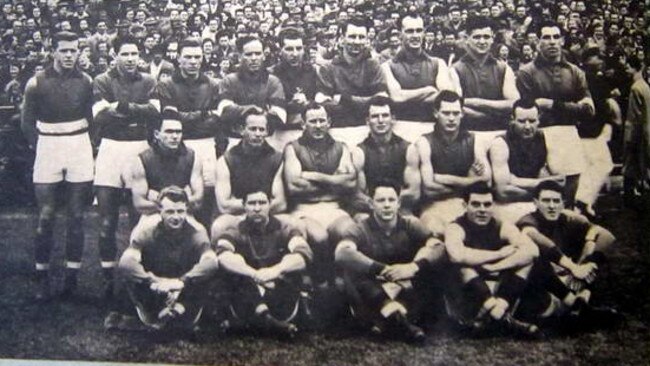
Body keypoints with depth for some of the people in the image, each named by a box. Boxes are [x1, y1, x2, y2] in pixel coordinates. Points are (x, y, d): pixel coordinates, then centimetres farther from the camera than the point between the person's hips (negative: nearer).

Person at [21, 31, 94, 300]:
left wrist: (91, 146, 4)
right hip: (48, 148, -1)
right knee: (46, 217, -2)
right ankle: (42, 277, 8)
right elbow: (27, 122, 6)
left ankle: (72, 276, 10)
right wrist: (39, 147, 2)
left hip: (80, 147, 1)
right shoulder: (37, 83, -2)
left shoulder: (85, 81, 3)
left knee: (76, 216, 2)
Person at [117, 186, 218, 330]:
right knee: (130, 272, -28)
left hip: (184, 290, 0)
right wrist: (154, 281, -49)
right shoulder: (146, 229, -20)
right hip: (154, 291, 1)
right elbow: (125, 263, -35)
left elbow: (212, 262, -36)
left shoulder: (196, 231, -18)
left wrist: (183, 280, -50)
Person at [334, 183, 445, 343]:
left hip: (406, 292, 2)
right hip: (371, 298, -1)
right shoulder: (359, 229, -5)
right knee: (352, 269, -27)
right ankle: (400, 316, -39)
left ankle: (386, 317, -33)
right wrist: (382, 269, -35)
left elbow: (438, 247, -13)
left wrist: (413, 267, -32)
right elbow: (342, 253, -26)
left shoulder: (410, 225, 2)